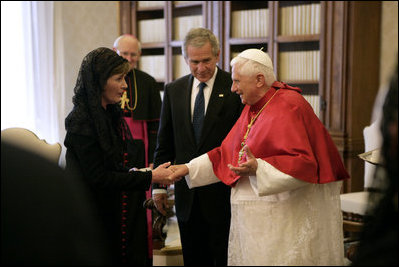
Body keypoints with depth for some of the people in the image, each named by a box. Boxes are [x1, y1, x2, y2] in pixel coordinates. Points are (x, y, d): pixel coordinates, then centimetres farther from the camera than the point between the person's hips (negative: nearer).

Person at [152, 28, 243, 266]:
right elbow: (165, 143, 11)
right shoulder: (173, 90, 7)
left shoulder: (235, 88, -6)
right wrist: (158, 185, 9)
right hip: (187, 194, 4)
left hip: (223, 192, -4)